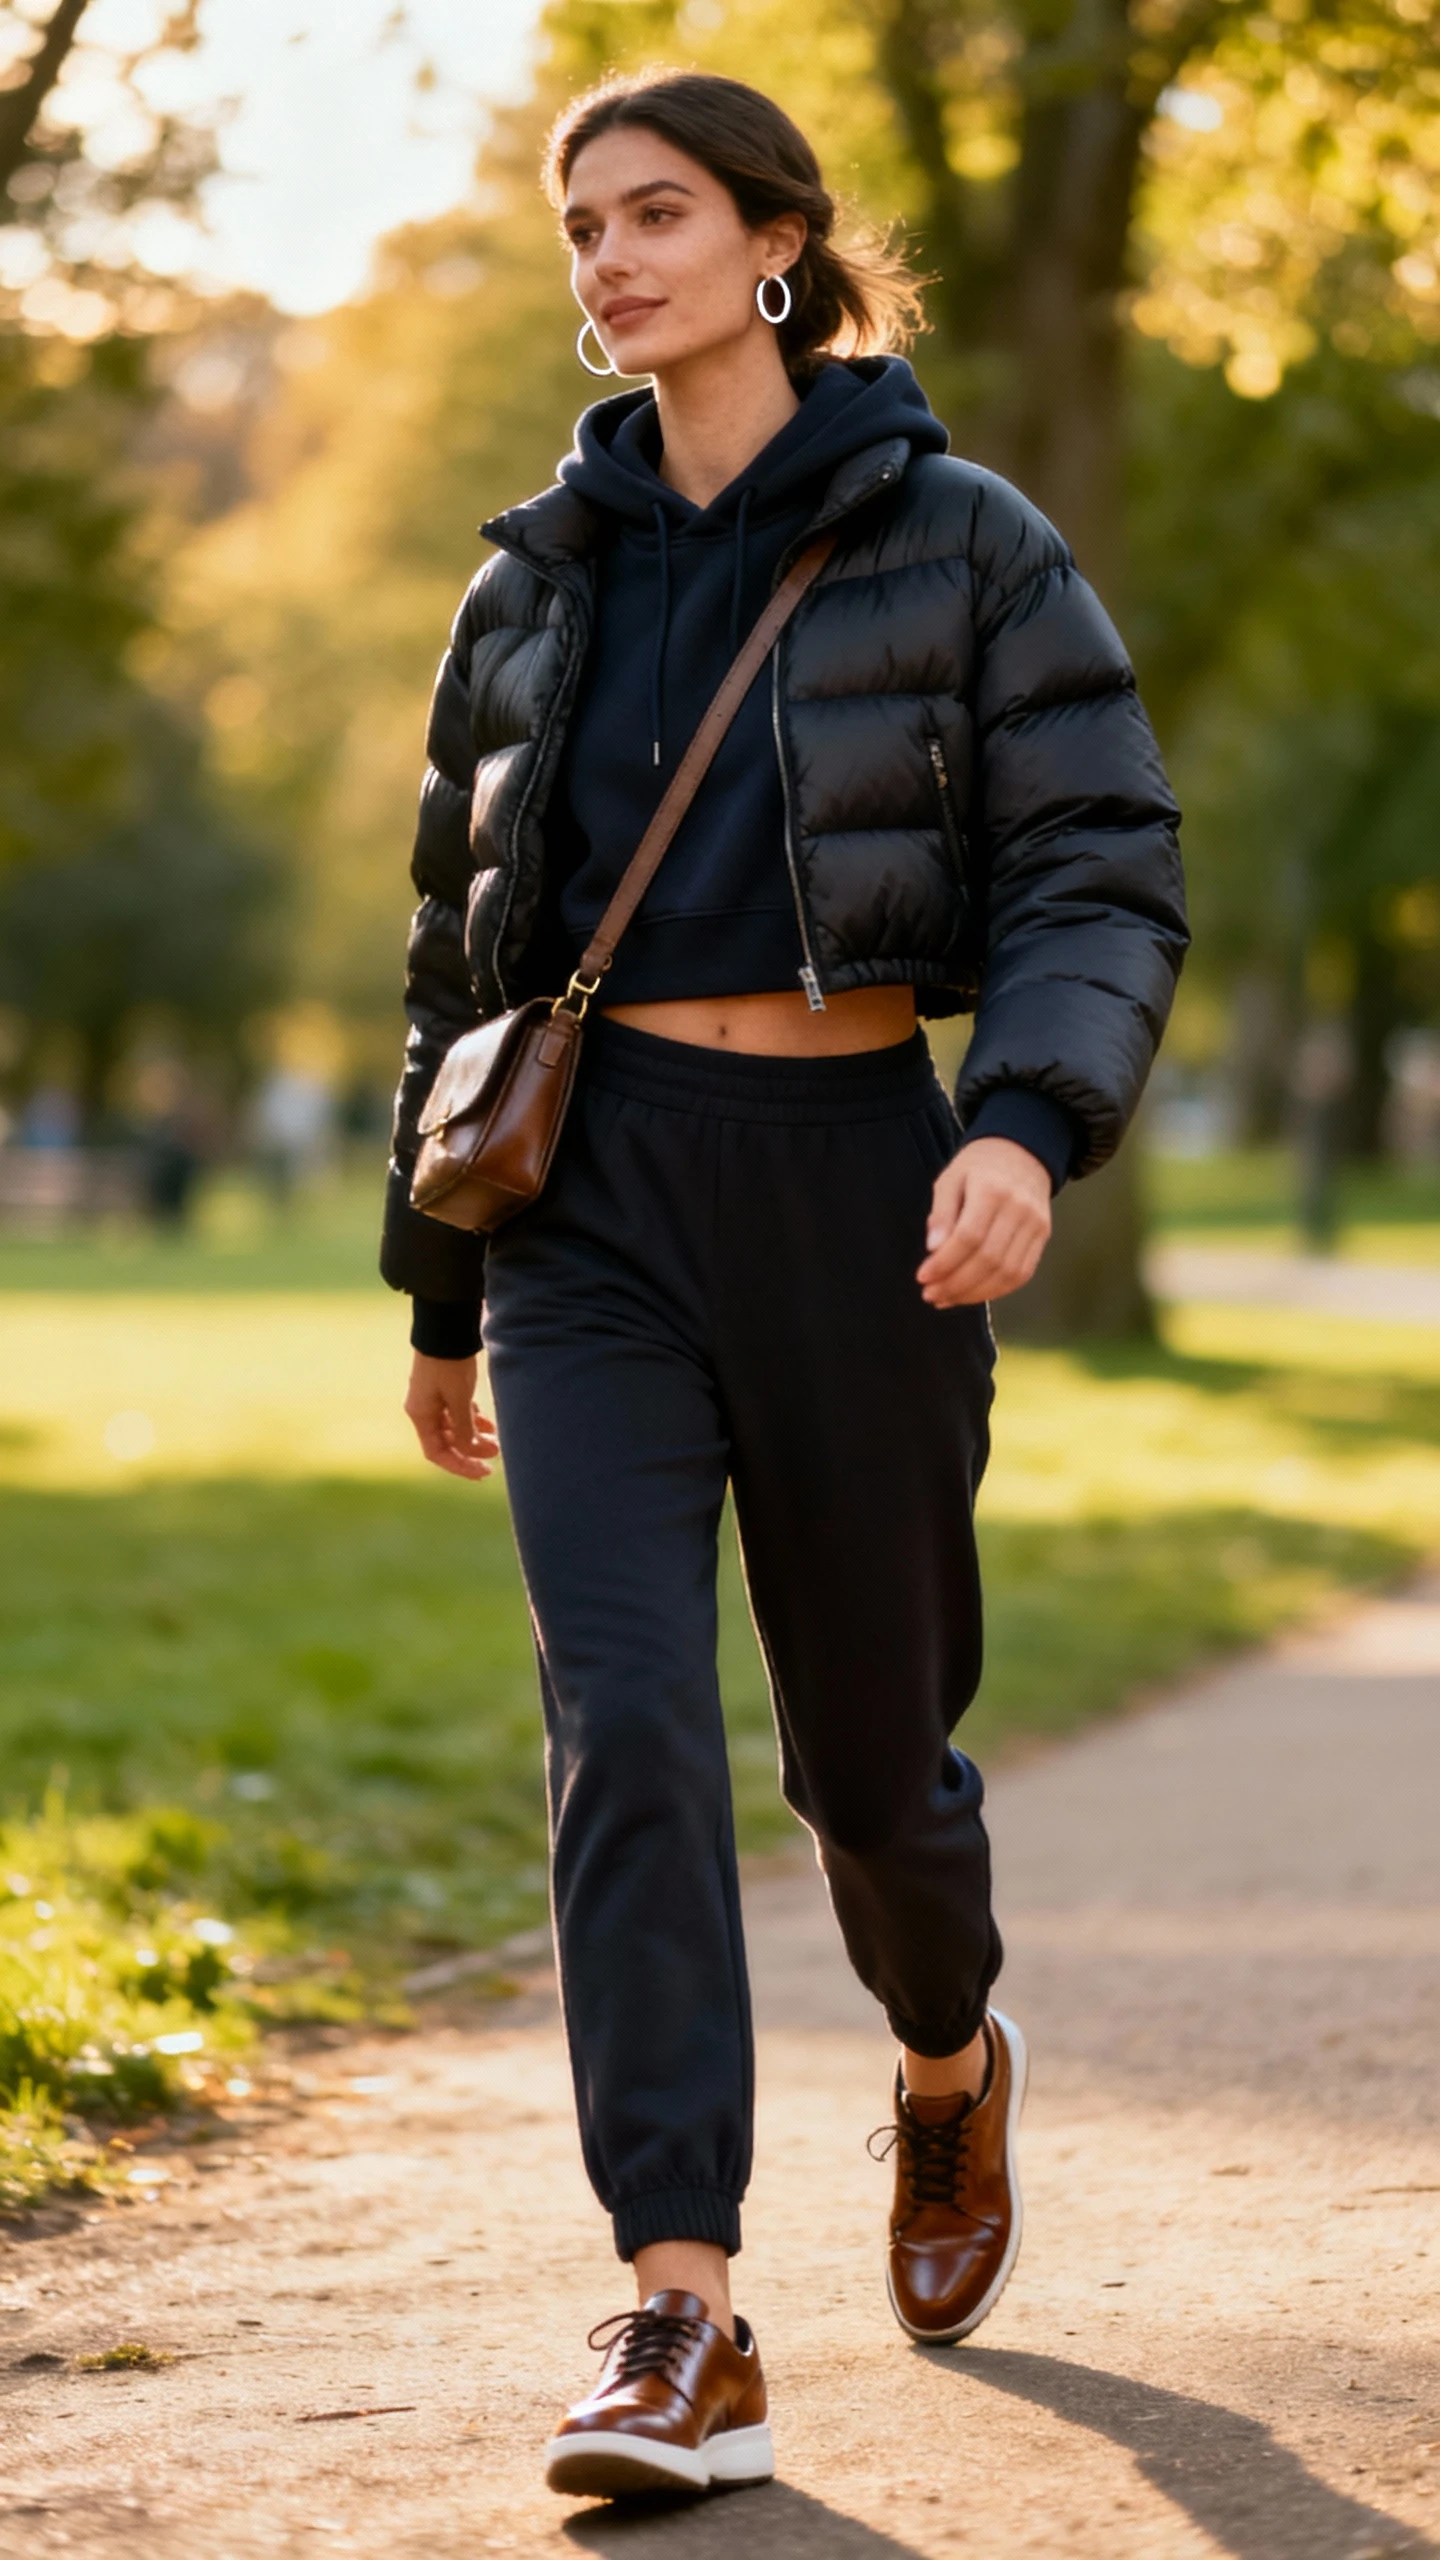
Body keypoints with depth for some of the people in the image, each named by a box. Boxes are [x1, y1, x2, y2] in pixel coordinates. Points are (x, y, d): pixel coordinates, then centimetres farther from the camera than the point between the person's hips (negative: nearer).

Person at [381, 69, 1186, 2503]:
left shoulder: (960, 546, -1)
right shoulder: (542, 578, 10)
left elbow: (1101, 876, -5)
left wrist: (1028, 1122, -24)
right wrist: (436, 1290, 19)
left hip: (853, 1175, -2)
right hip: (596, 1186, 2)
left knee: (871, 1740, 10)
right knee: (625, 1724, -15)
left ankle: (949, 2067, 44)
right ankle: (682, 2322, -17)